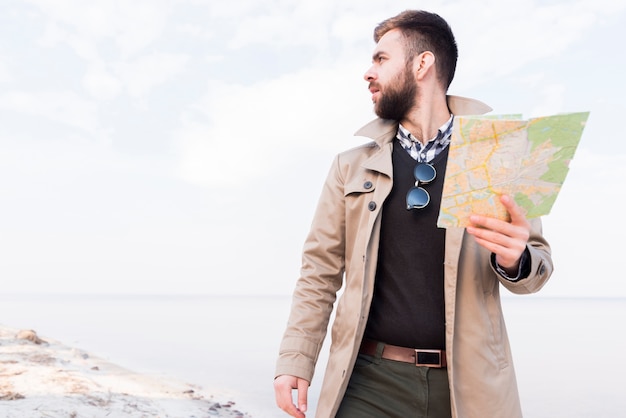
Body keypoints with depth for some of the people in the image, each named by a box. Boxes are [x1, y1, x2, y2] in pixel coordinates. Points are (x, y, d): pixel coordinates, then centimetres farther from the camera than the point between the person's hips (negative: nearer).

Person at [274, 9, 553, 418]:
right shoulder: (354, 163, 6)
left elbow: (537, 262, 5)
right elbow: (321, 267, 5)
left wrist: (513, 259, -18)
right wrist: (295, 361, -2)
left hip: (468, 383, 0)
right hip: (369, 381, 1)